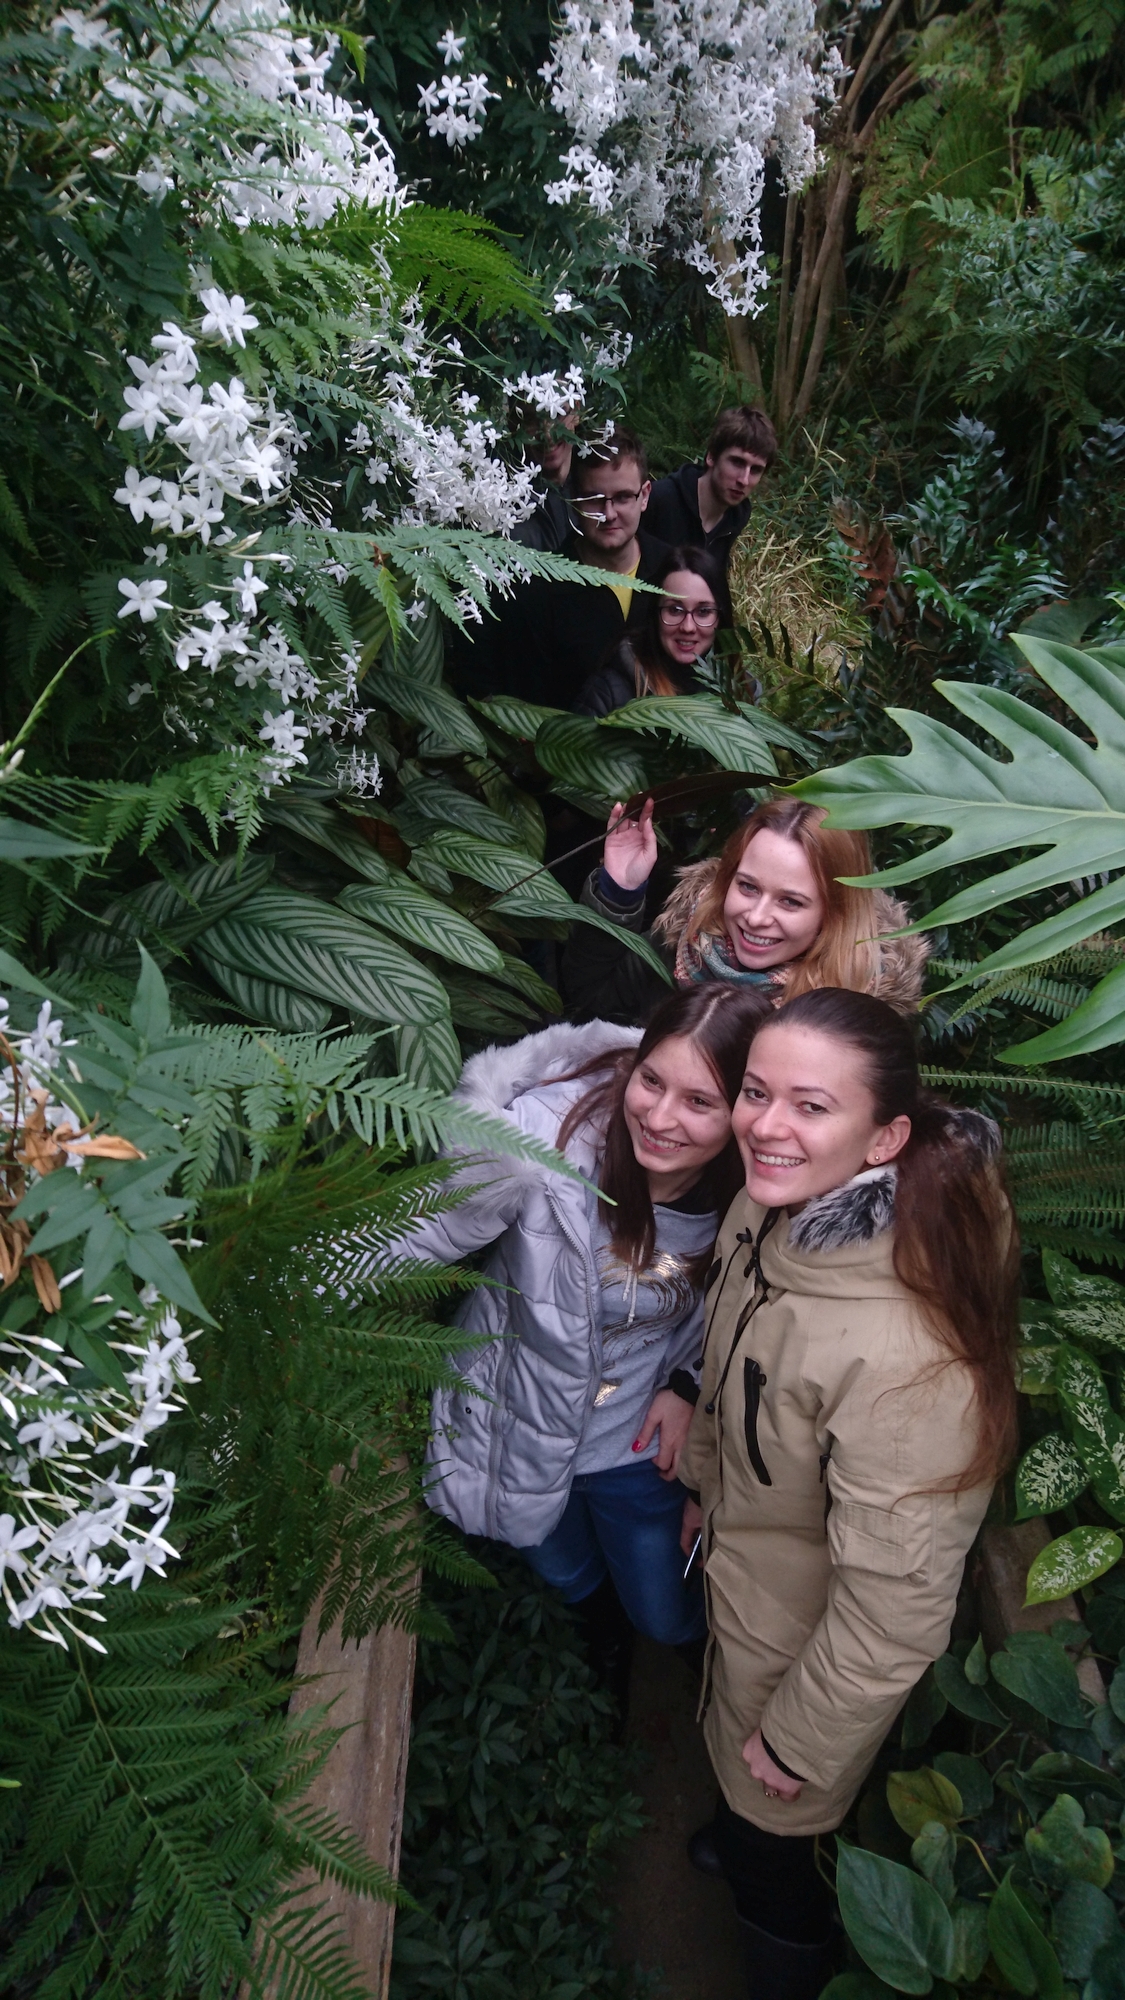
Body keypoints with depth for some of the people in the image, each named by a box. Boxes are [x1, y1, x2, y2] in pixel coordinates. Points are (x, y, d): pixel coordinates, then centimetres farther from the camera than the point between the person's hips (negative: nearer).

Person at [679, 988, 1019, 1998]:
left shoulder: (904, 1351, -43)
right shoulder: (768, 1212, -17)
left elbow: (894, 1602, -31)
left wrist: (800, 1740, -16)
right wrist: (706, 1487, 17)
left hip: (816, 1641, -6)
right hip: (741, 1560, 7)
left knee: (776, 1830, 23)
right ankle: (736, 1834, 68)